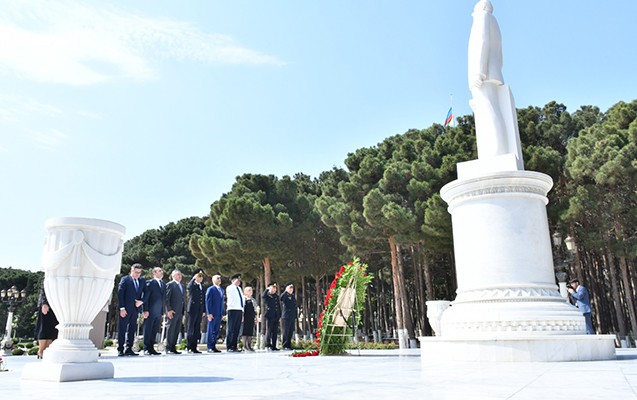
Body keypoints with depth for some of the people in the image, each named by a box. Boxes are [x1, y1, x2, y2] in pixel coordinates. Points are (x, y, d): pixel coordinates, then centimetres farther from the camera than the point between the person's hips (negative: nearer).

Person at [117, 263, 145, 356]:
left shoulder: (142, 281, 12)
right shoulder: (125, 279, -2)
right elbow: (120, 294, -6)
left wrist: (141, 301, -7)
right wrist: (122, 308, -13)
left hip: (135, 308, 5)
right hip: (125, 309, -4)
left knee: (132, 329, 6)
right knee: (122, 329, 0)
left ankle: (129, 349, 11)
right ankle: (120, 349, 5)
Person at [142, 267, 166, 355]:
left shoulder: (163, 284, 17)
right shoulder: (150, 283, -2)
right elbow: (145, 297, -6)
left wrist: (163, 311, 12)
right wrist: (145, 310, -13)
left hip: (159, 312, 6)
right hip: (150, 311, -6)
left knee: (155, 331, 8)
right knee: (148, 330, 0)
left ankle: (151, 348, 14)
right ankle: (146, 349, 5)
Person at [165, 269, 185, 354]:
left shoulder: (182, 286, 19)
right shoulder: (170, 284, -4)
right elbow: (166, 298, -9)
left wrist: (183, 311, 13)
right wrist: (169, 310, -15)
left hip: (180, 312, 7)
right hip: (173, 312, -7)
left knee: (177, 330, 7)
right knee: (171, 329, -3)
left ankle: (173, 347, 12)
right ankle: (168, 348, 4)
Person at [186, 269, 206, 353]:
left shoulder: (202, 287, 19)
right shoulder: (191, 285, -1)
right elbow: (189, 286, -28)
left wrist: (204, 311, 14)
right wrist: (194, 278, -25)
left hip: (200, 311, 6)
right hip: (193, 309, -6)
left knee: (197, 330, 7)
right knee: (191, 329, -2)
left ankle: (194, 347, 11)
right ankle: (189, 347, 3)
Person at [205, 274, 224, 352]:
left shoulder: (222, 290, 17)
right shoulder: (210, 289, -4)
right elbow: (208, 301, -8)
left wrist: (222, 313, 12)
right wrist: (209, 313, -14)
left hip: (219, 314, 6)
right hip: (212, 314, -6)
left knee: (216, 331, 8)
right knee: (210, 331, -1)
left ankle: (214, 346, 14)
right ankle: (209, 347, 4)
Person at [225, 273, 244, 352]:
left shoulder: (239, 288, 22)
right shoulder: (230, 288, 2)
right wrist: (235, 283, -17)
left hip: (239, 310, 7)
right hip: (232, 310, -7)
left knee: (237, 330, 5)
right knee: (231, 329, -5)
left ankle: (234, 346, 9)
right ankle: (229, 347, -2)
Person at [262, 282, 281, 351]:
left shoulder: (276, 296, 19)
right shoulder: (267, 296, 1)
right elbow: (263, 296, -24)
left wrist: (279, 315, 15)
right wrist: (267, 289, -17)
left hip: (276, 317, 6)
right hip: (269, 316, -6)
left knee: (275, 332, 7)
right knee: (269, 330, -7)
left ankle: (274, 346, 11)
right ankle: (268, 344, -2)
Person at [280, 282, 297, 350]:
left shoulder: (293, 297, 18)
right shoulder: (285, 295, -3)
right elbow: (281, 298, -30)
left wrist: (295, 317, 18)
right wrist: (286, 290, -28)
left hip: (292, 317, 6)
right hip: (286, 316, -6)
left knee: (291, 332, 8)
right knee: (286, 332, -4)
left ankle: (289, 345, 15)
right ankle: (285, 346, 1)